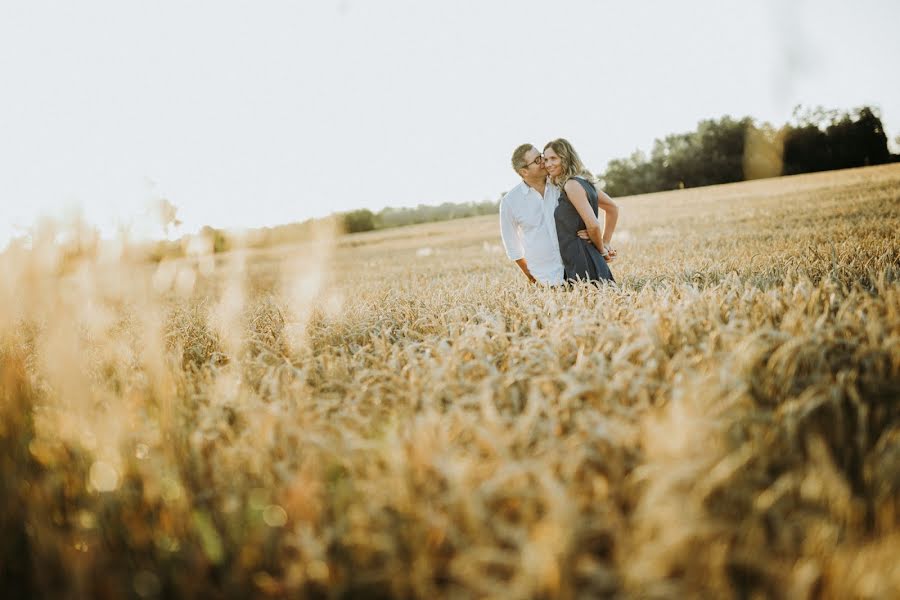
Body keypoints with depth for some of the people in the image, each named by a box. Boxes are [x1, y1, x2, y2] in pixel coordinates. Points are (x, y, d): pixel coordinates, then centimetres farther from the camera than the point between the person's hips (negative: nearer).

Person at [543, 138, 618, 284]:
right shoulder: (583, 181, 14)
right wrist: (605, 243, 19)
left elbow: (593, 225, -20)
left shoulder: (572, 184, -14)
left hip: (582, 263, -10)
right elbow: (613, 208, 24)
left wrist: (602, 250, -3)